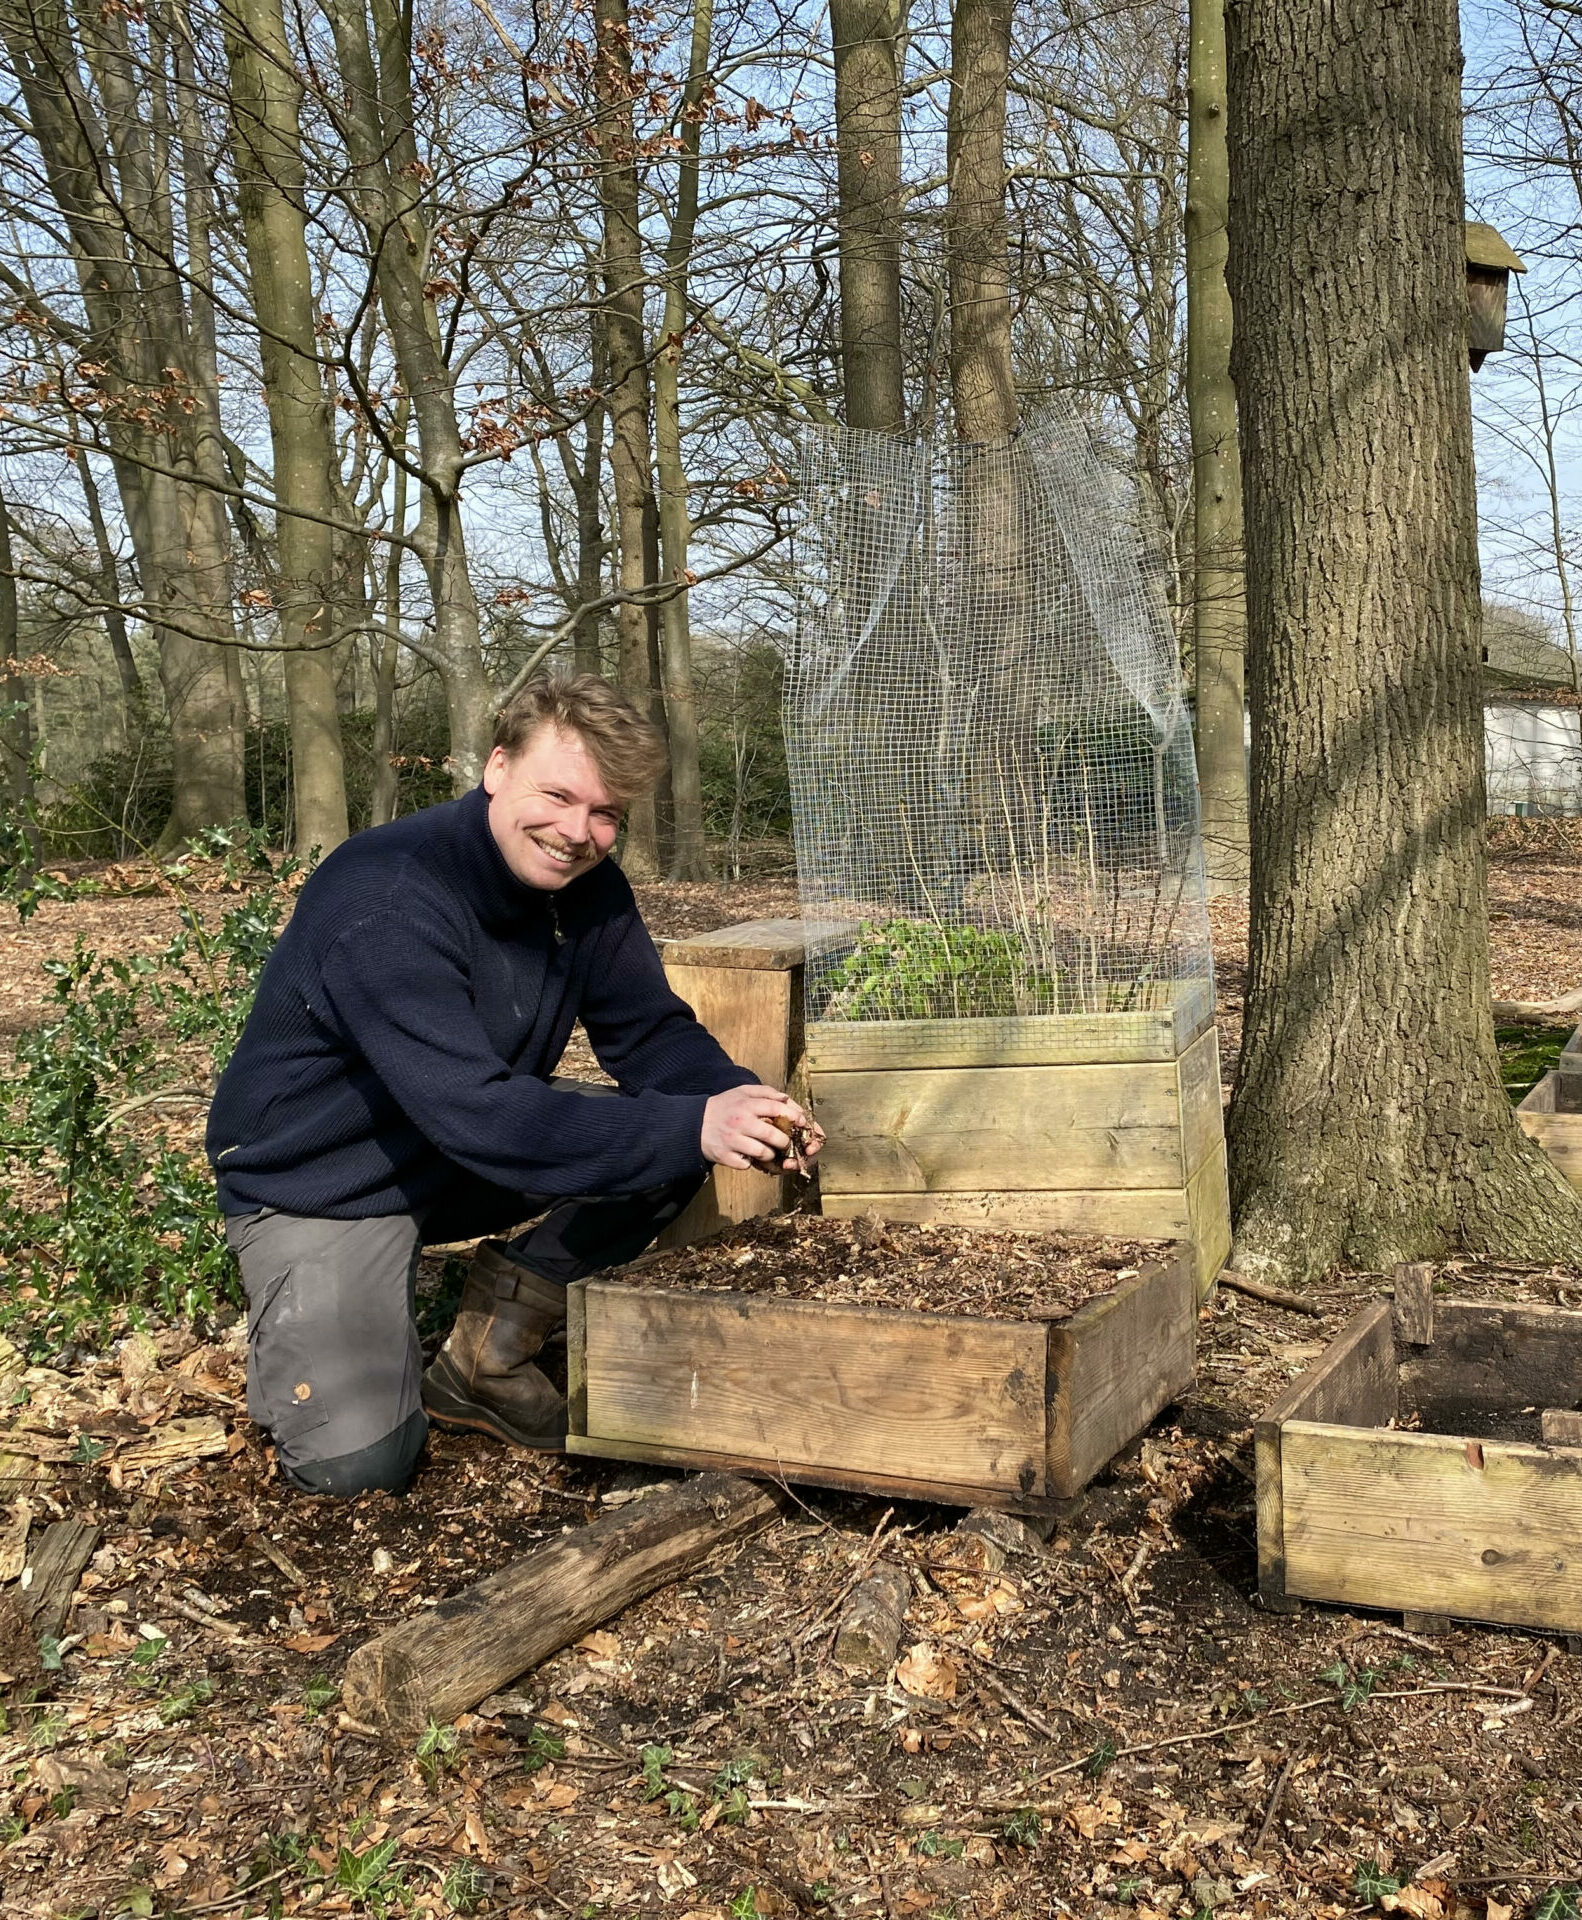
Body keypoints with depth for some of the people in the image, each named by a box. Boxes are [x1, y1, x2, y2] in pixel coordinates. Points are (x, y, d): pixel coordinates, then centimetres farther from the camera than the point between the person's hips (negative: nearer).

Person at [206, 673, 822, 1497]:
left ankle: (486, 1355, 1)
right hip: (319, 1183, -7)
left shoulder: (588, 887, -7)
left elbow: (651, 1032, -4)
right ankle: (302, 1320, 13)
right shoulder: (386, 897, -31)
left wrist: (733, 1098, -27)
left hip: (467, 1157, 7)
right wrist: (690, 1129, -44)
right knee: (358, 1460, -22)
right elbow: (477, 1116, -39)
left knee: (668, 1137, -14)